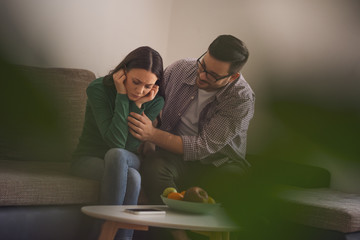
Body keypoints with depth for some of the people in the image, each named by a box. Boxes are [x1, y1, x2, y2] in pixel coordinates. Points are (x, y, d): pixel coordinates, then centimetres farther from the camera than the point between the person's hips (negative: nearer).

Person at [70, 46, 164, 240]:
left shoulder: (154, 101, -7)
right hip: (89, 159, -2)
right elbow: (116, 140, -25)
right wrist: (122, 96, -25)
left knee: (118, 155, -36)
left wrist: (138, 105, -21)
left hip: (127, 160, 3)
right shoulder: (98, 89, -17)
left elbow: (130, 146, -14)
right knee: (132, 177, -34)